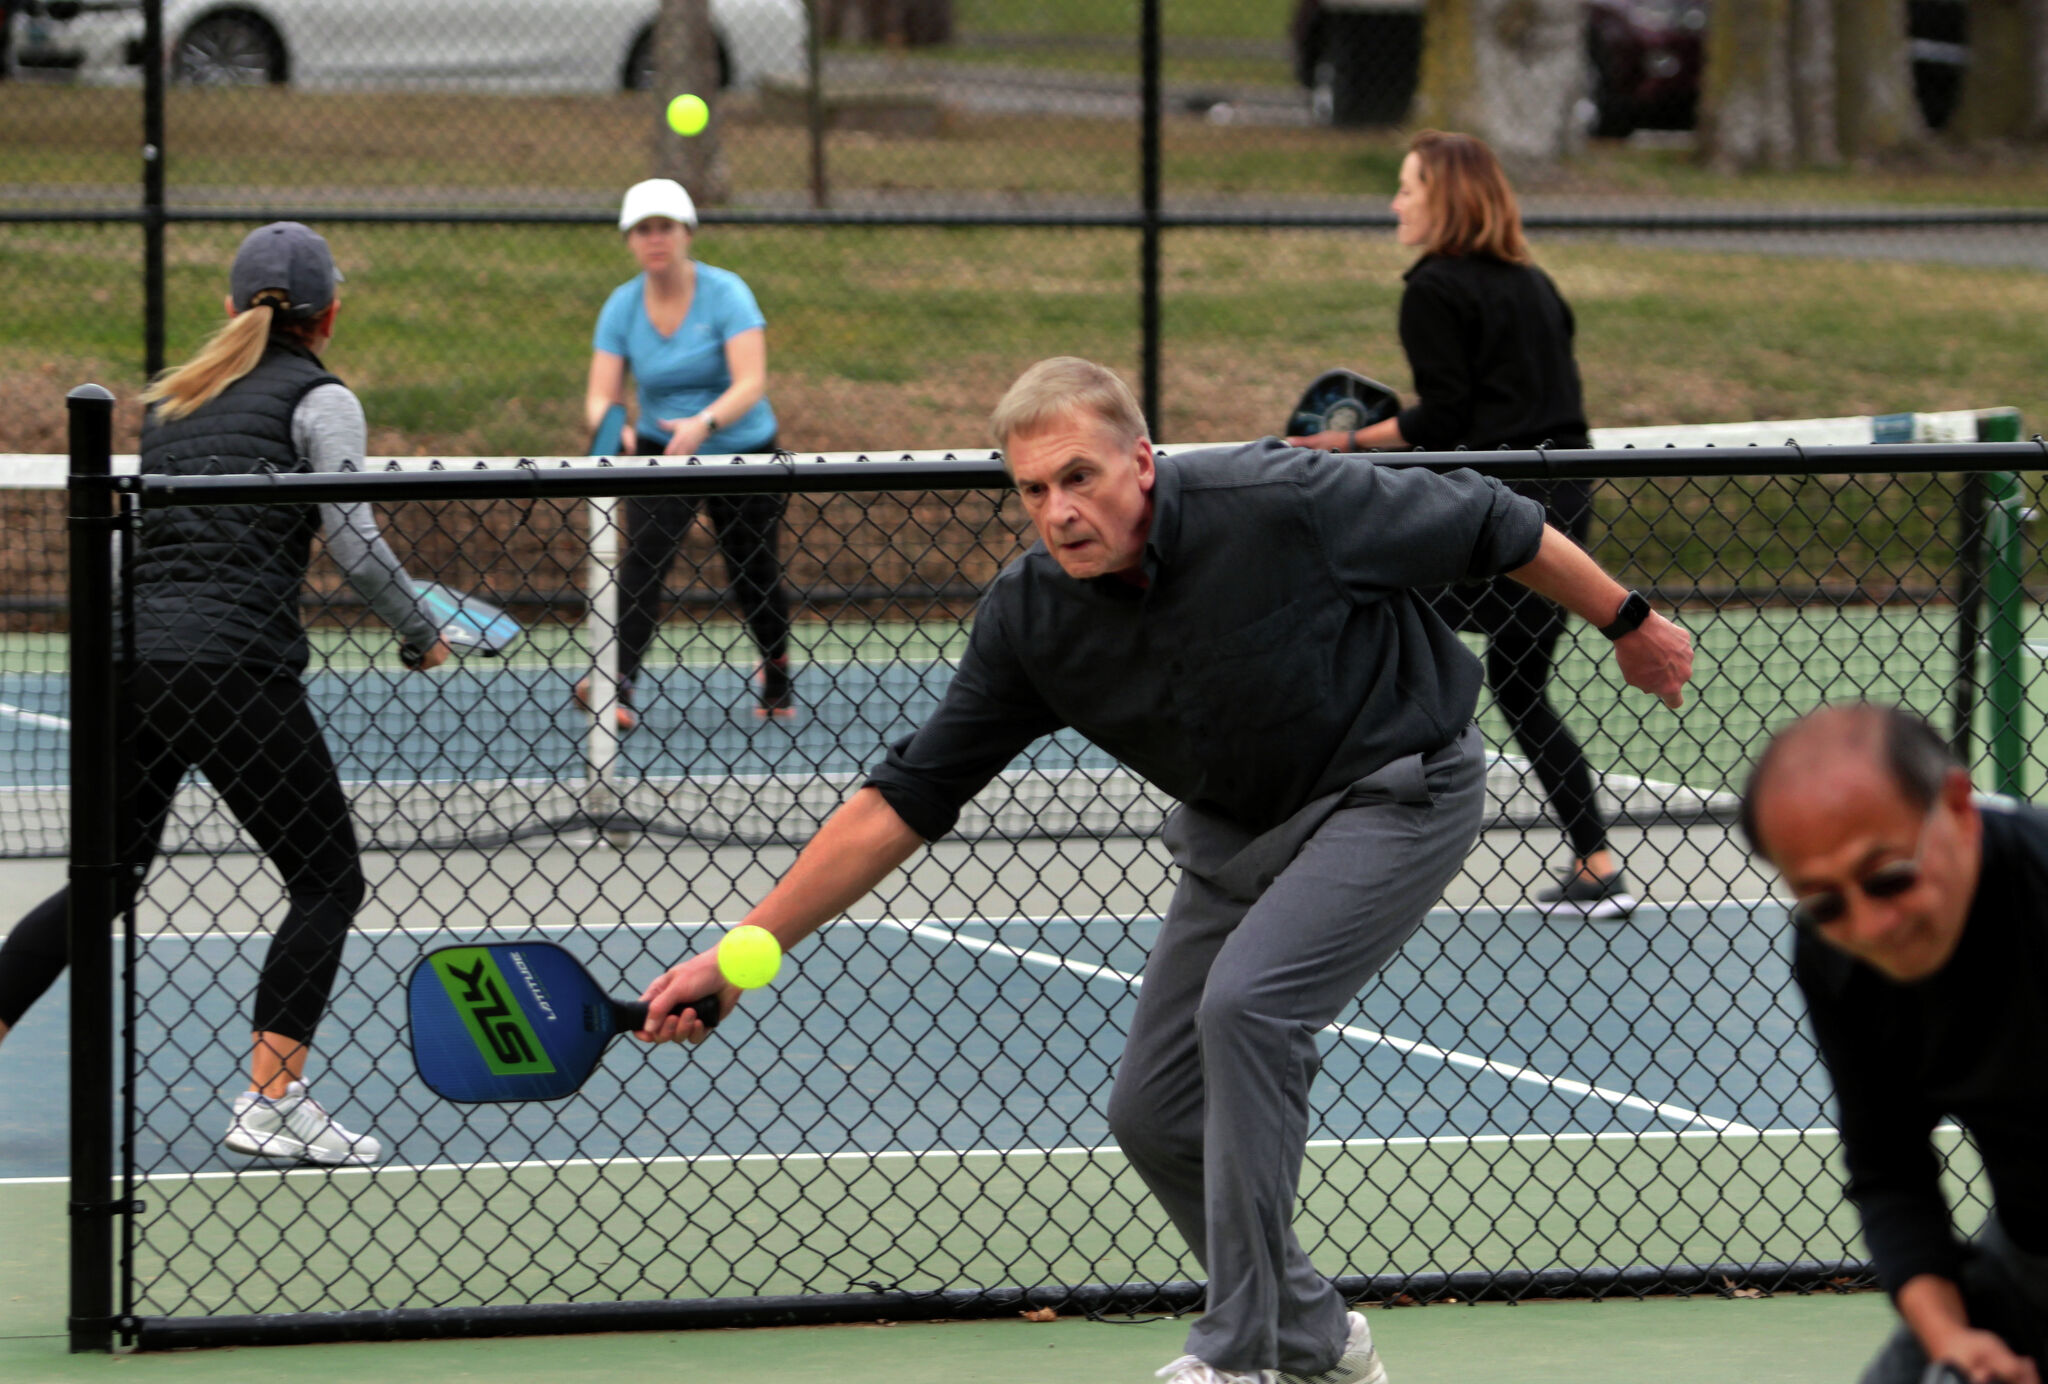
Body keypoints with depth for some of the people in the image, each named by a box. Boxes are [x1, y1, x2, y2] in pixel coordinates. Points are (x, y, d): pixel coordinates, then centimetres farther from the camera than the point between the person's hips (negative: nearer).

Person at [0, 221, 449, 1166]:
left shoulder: (170, 400, 20)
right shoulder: (318, 400, 2)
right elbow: (354, 542, -6)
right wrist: (422, 635, 7)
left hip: (129, 657, 6)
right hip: (235, 663, -6)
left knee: (105, 884, 17)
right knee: (326, 878, 5)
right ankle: (272, 1103, -5)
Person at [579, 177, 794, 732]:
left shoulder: (725, 292, -17)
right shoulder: (622, 306, -6)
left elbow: (751, 383, -27)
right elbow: (600, 396, -10)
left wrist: (704, 423, -45)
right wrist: (610, 422, -34)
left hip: (744, 451, -2)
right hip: (660, 453, 2)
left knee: (755, 579, 6)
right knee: (644, 558, -21)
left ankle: (777, 678, 34)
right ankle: (617, 686, -32)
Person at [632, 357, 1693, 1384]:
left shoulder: (1275, 503, -29)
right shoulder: (1029, 617, -15)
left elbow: (1490, 523, -14)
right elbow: (906, 797, -10)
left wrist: (1631, 622, -1)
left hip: (1396, 788, -6)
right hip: (1239, 832, 6)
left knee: (1246, 1005, -27)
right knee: (1154, 1114, 3)